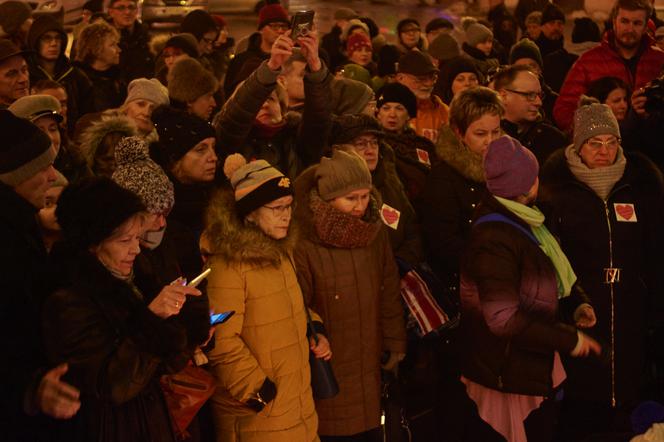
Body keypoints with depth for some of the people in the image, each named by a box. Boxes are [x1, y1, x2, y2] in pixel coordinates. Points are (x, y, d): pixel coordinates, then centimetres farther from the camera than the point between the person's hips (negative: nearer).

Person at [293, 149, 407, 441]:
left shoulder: (375, 232, 1)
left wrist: (395, 341, 13)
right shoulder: (304, 244, -19)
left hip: (370, 368, 5)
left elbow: (389, 294, 10)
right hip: (328, 371, -5)